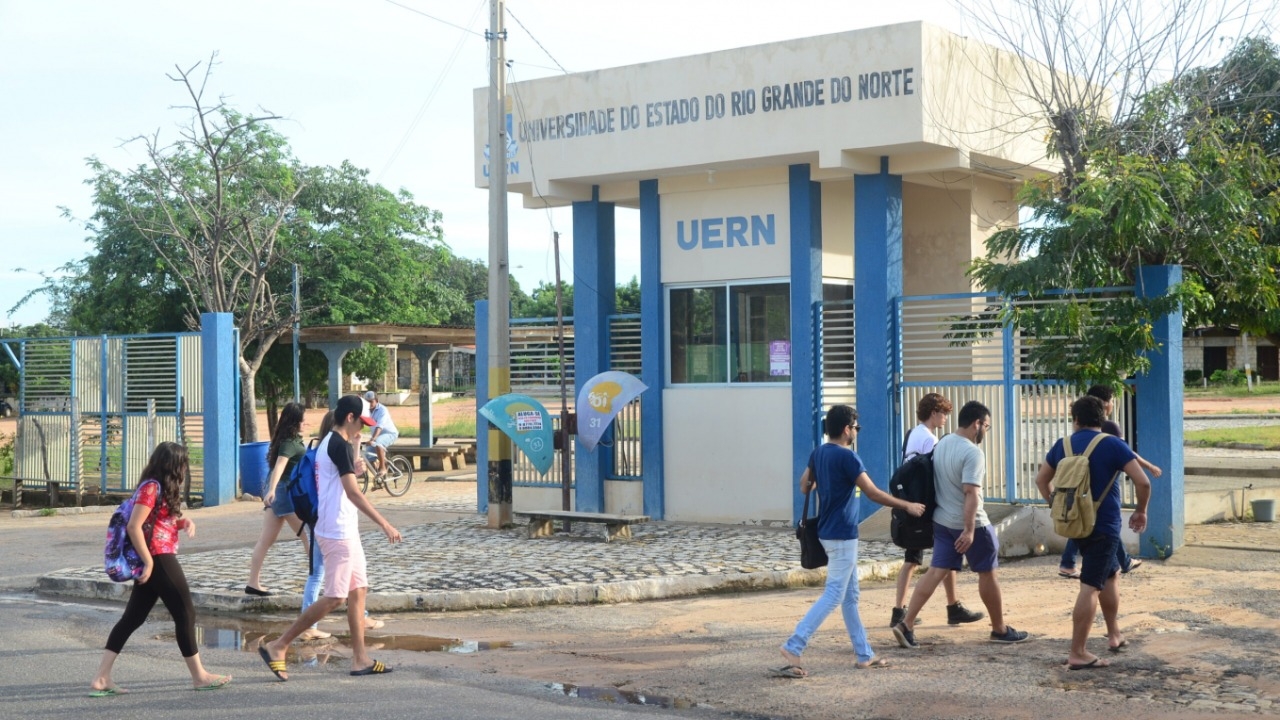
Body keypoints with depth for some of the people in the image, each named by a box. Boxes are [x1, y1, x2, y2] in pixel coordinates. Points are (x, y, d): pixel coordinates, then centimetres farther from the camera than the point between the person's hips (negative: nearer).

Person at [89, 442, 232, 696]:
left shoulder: (161, 488, 15)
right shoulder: (152, 487, -15)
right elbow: (134, 526, -21)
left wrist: (184, 521, 3)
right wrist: (148, 561, -21)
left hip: (155, 561, 10)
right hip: (159, 559, -10)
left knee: (133, 618, 6)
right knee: (185, 614, 0)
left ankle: (101, 679, 4)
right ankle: (199, 676, 10)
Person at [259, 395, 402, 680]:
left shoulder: (328, 443, 14)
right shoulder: (340, 445, -16)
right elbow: (353, 492, -24)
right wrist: (385, 524, -24)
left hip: (345, 531, 10)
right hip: (338, 533, -10)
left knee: (358, 591, 11)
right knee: (334, 598, -6)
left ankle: (360, 659, 13)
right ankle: (277, 646, -2)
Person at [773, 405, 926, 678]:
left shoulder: (818, 454, 6)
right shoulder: (847, 456, -18)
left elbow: (804, 484, 17)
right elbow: (873, 493, -17)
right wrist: (907, 505, -8)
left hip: (828, 531, 9)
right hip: (842, 535, -9)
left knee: (850, 595, 14)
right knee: (833, 595, -7)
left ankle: (865, 654, 21)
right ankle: (793, 648, -13)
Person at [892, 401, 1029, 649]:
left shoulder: (941, 445, 7)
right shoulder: (972, 453, -20)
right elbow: (970, 493, -27)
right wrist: (969, 530, -30)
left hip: (942, 521, 7)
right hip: (971, 524, -7)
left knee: (936, 572, 4)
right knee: (987, 573, 8)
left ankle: (906, 624, -5)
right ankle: (1000, 630, 21)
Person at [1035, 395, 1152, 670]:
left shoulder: (1062, 445, 4)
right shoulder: (1112, 445, -10)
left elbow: (1041, 479, 15)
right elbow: (1143, 482, -15)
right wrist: (1141, 511, 1)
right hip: (1104, 526, -6)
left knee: (1111, 574, 25)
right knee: (1091, 586, -7)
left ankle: (1114, 635, 33)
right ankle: (1077, 654, -9)